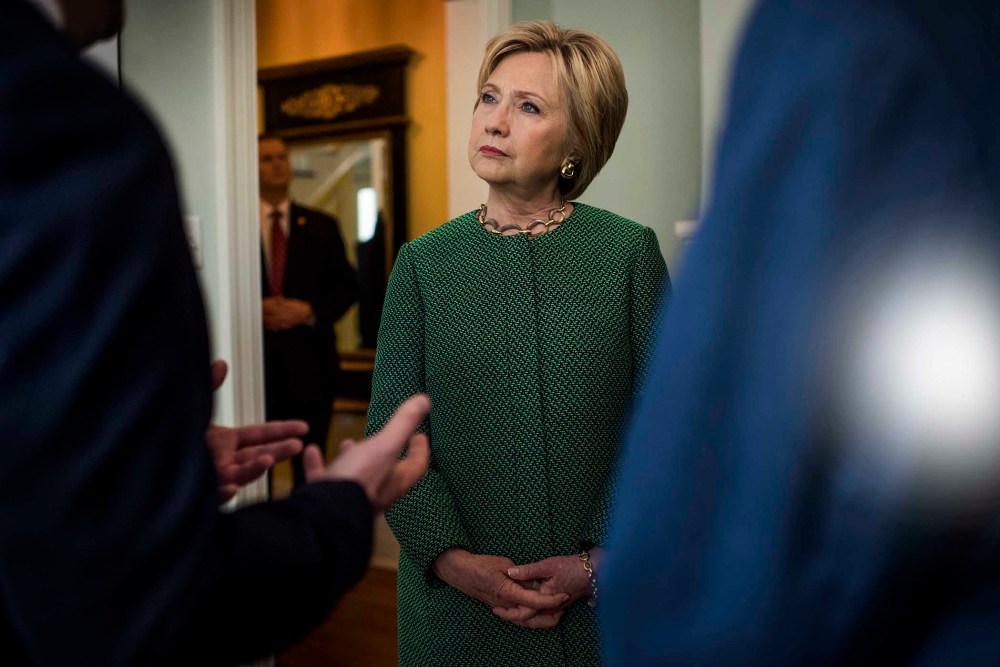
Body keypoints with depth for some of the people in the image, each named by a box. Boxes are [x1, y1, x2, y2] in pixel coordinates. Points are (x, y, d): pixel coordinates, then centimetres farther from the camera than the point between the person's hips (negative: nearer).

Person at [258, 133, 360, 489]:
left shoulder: (322, 226, 11)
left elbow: (347, 285, 6)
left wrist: (308, 310, -10)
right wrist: (254, 310, -16)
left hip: (309, 361, 2)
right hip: (255, 360, -2)